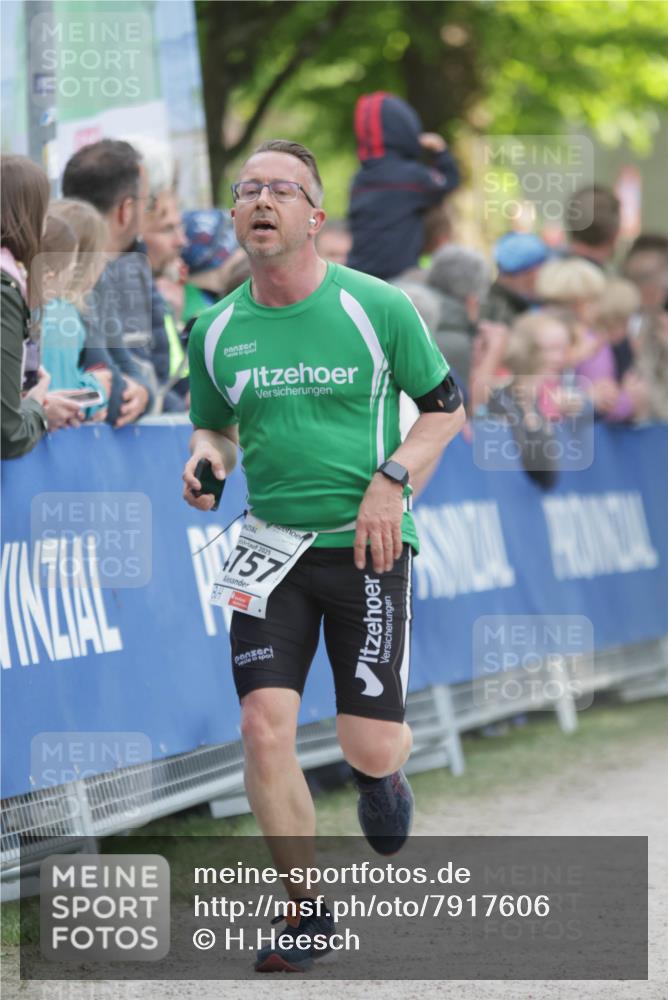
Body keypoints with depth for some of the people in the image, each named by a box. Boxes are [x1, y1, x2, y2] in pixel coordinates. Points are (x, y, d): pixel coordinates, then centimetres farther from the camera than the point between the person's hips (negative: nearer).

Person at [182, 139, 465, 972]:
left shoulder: (376, 308, -4)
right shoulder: (216, 331, 5)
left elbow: (445, 408, 5)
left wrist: (391, 478, -10)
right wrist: (205, 458, -3)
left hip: (366, 544, -2)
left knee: (369, 749, -6)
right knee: (264, 728, -11)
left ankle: (380, 777, 35)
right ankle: (304, 915, 5)